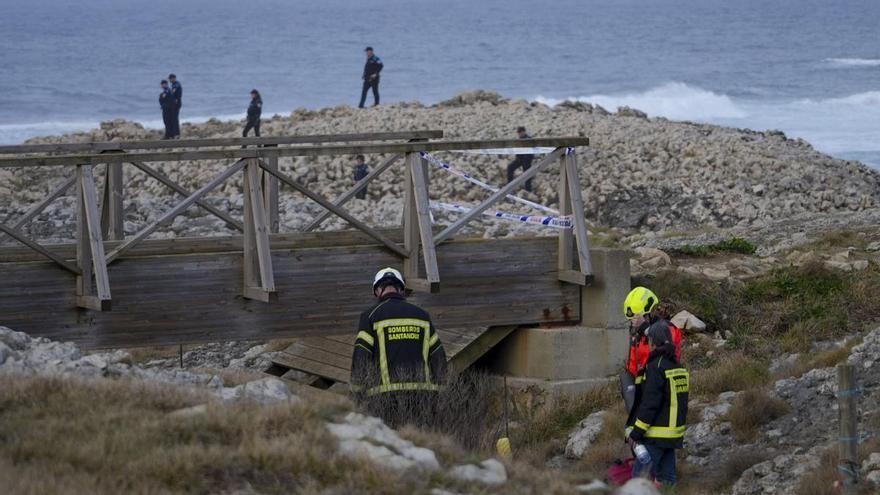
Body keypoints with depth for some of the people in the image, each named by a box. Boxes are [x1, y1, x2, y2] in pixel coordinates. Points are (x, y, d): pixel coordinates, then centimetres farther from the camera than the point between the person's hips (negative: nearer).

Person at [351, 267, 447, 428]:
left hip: (386, 397, -3)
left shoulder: (370, 316, 2)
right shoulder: (422, 315, 13)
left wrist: (359, 400, 1)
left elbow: (360, 362, -5)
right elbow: (439, 360, 11)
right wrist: (434, 397, 16)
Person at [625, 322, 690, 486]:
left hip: (655, 435, -9)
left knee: (640, 477, -7)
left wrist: (636, 432, -15)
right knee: (667, 478, 12)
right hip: (674, 434, 9)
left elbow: (650, 404, -20)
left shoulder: (656, 367, -16)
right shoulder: (679, 367, 11)